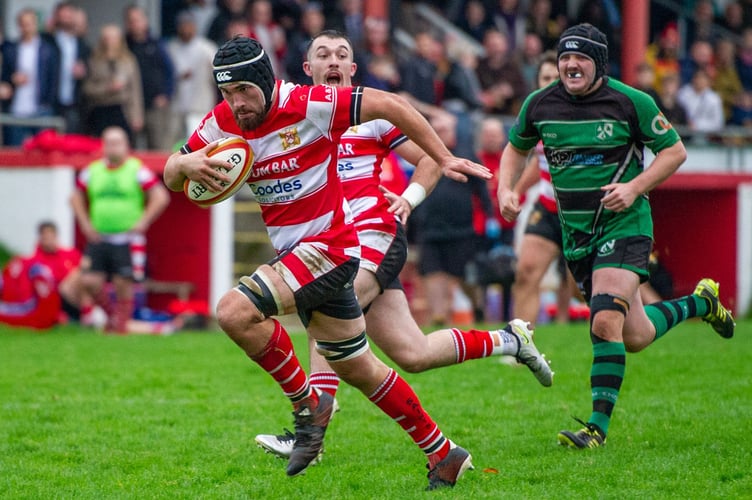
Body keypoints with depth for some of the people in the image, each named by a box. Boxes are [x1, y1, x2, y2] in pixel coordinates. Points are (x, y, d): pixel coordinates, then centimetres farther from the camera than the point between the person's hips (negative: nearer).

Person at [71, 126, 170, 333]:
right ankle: (110, 312, 16)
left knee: (123, 284, -7)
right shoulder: (92, 171, 9)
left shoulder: (137, 170, -2)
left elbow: (160, 197, -3)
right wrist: (85, 223, 10)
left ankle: (121, 322, 8)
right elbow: (76, 197, 22)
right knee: (89, 281, -7)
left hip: (128, 239, -4)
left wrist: (142, 222, -8)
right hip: (98, 237, 4)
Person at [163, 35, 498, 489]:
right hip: (296, 253, 8)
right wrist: (187, 164, -18)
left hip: (328, 245, -8)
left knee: (234, 312, -24)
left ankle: (308, 403, -6)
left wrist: (444, 158, -11)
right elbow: (171, 179, 6)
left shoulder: (308, 106, -18)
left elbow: (390, 105, -13)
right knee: (359, 371, 15)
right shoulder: (221, 123, 0)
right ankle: (444, 456, 27)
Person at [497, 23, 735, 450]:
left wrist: (635, 187, -15)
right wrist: (506, 189, 1)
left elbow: (675, 150, -2)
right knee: (635, 338, 10)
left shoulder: (631, 102, -11)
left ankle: (599, 426, -14)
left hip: (624, 224, -5)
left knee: (606, 323, -22)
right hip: (576, 233, 5)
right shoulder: (539, 104, 0)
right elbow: (517, 147, 19)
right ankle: (699, 303, 40)